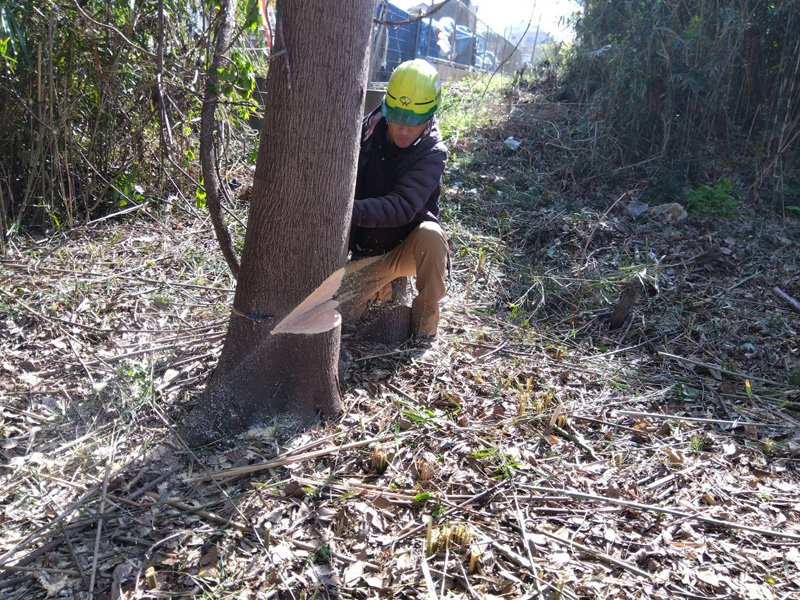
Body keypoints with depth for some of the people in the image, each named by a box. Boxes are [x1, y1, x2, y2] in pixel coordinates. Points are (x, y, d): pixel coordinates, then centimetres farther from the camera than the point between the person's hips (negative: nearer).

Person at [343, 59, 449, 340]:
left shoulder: (432, 153, -20)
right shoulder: (365, 135, -10)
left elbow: (402, 207, -34)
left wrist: (352, 211, -48)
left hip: (408, 249, -3)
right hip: (366, 251, 3)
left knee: (430, 233, -35)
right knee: (340, 313, -11)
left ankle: (426, 312, -11)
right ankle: (384, 283, 21)